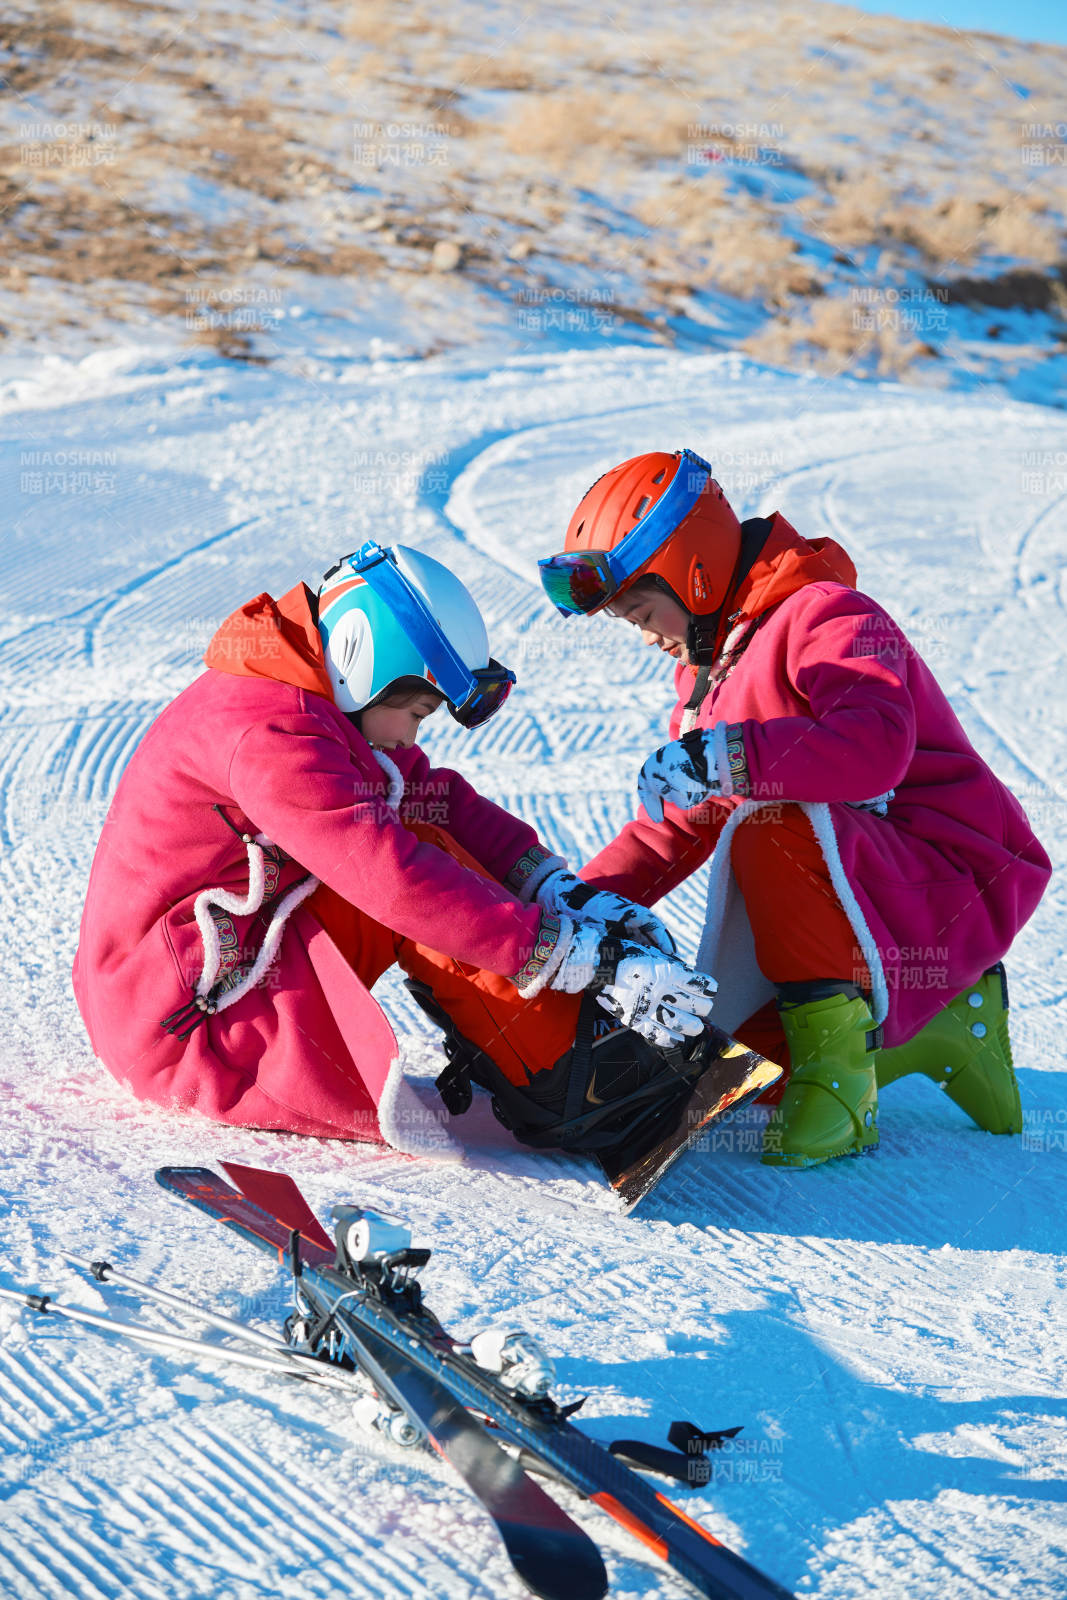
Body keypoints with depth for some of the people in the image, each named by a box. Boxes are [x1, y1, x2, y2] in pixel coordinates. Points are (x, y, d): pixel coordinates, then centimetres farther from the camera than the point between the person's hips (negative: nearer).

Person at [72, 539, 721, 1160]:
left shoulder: (330, 715, 8)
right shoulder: (267, 731, -24)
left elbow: (449, 804, 3)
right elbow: (395, 878, -32)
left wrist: (568, 894, -11)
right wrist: (574, 955, -33)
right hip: (174, 1020, -9)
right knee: (421, 865, -18)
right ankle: (573, 1086, -19)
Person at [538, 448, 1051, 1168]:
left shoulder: (825, 616, -15)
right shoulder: (709, 670, 15)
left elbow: (874, 746, -35)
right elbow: (675, 826, 16)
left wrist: (720, 757, -39)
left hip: (958, 884, -9)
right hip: (861, 900, 10)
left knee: (774, 827, -34)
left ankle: (836, 1060, -23)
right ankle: (939, 1025, 10)